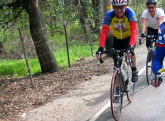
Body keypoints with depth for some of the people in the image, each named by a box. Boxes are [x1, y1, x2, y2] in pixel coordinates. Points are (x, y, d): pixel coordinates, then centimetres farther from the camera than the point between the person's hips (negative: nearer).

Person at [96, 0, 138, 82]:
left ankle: (134, 71, -5)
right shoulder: (109, 15, -27)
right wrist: (101, 48, -47)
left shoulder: (130, 13, -31)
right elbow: (104, 32, -33)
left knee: (130, 51, -32)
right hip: (117, 38, 2)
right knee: (116, 62, -3)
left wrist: (131, 46, -56)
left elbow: (134, 31, -41)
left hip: (129, 37, -2)